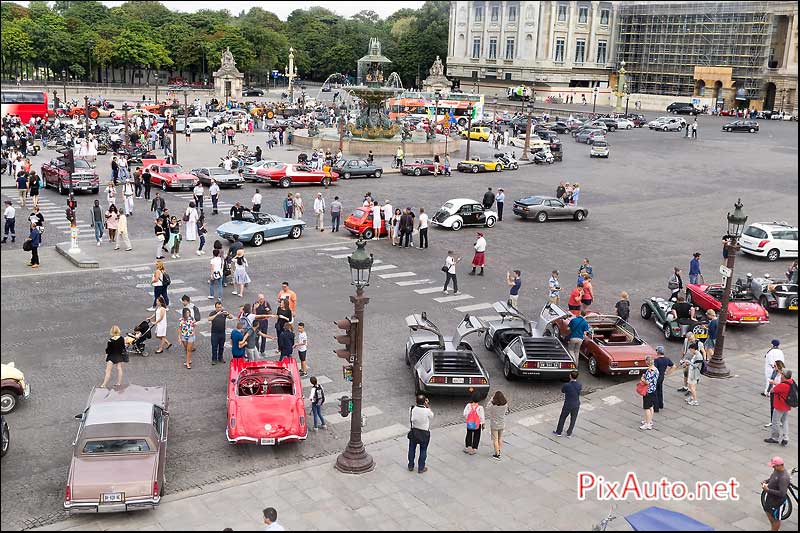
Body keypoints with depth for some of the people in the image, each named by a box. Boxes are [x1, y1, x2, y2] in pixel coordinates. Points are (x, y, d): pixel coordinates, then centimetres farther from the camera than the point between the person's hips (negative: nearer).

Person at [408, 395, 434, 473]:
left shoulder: (412, 409, -17)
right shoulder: (427, 411, -23)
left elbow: (410, 420, -6)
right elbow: (431, 416, -2)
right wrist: (428, 406, -3)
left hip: (413, 432, 2)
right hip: (424, 433, -2)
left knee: (412, 449, 20)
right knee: (423, 450, 15)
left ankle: (410, 466, 33)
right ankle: (421, 468, 25)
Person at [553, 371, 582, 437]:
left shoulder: (566, 385, -24)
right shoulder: (579, 385, -14)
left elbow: (562, 392, -6)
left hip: (567, 405, -2)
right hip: (576, 405, 3)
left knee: (562, 418, 17)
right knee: (573, 420, 18)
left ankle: (558, 432, 30)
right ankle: (569, 433, 29)